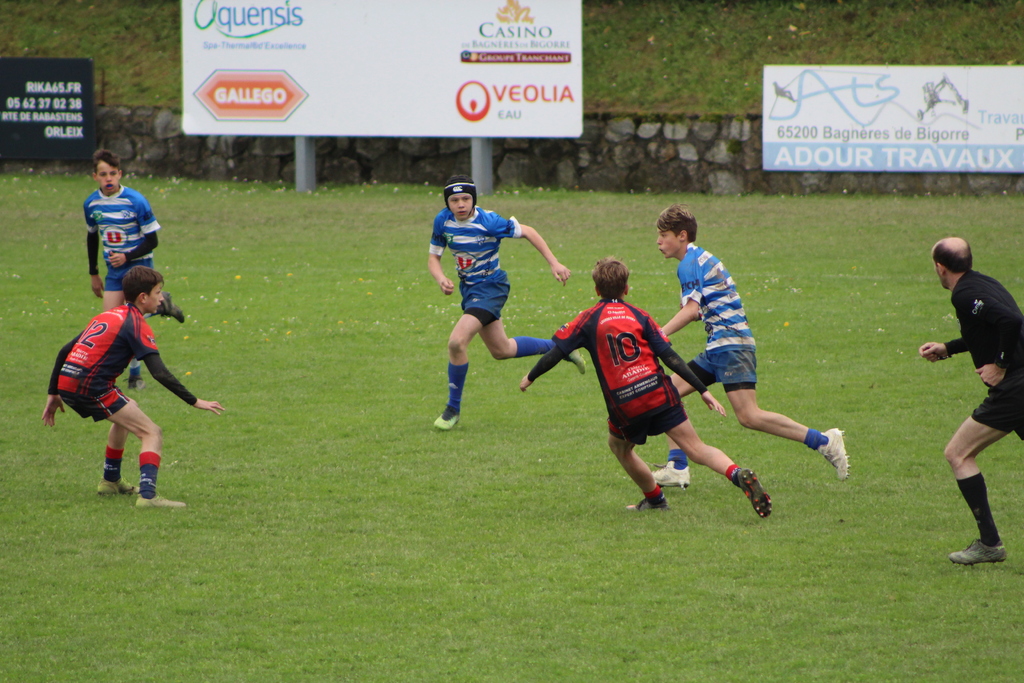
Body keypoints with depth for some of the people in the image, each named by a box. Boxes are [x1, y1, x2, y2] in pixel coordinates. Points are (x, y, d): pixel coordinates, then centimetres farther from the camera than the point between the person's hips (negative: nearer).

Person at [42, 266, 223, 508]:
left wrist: (53, 393, 28)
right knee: (152, 433, -7)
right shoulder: (136, 324, -4)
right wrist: (195, 402, -11)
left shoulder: (109, 315, 21)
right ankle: (147, 495, -26)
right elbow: (160, 373, -14)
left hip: (66, 382, 9)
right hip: (92, 387, -9)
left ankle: (111, 481, 44)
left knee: (128, 410, 36)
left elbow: (65, 350, 22)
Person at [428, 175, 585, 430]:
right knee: (501, 350, 20)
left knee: (456, 342, -22)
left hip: (490, 287, -7)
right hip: (468, 288, 7)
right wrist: (441, 279, -22)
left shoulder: (488, 222, -23)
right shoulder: (443, 221, -9)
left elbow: (527, 232, -11)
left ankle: (453, 409, -5)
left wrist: (554, 263, -14)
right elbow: (433, 258, 0)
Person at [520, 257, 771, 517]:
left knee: (618, 444, 29)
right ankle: (738, 474, -26)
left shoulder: (589, 319, 7)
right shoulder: (638, 315, 9)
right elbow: (670, 356, 3)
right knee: (696, 448, -2)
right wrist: (703, 390, 4)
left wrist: (530, 378, 22)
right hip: (659, 393, 1)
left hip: (624, 404, -1)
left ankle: (655, 498, 32)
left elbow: (556, 353, 5)